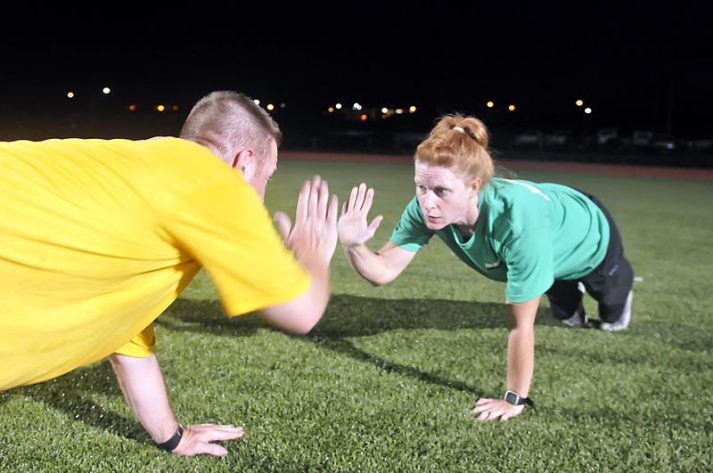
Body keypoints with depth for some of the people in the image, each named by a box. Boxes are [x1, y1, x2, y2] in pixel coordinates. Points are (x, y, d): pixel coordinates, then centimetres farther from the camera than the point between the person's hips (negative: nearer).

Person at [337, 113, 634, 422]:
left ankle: (619, 303, 67)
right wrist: (353, 245, -53)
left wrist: (515, 399, -37)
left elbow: (521, 324, -44)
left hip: (591, 237, -3)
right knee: (564, 312, 36)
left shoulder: (518, 219, -53)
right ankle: (572, 311, 70)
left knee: (612, 312, 32)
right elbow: (384, 271, -32)